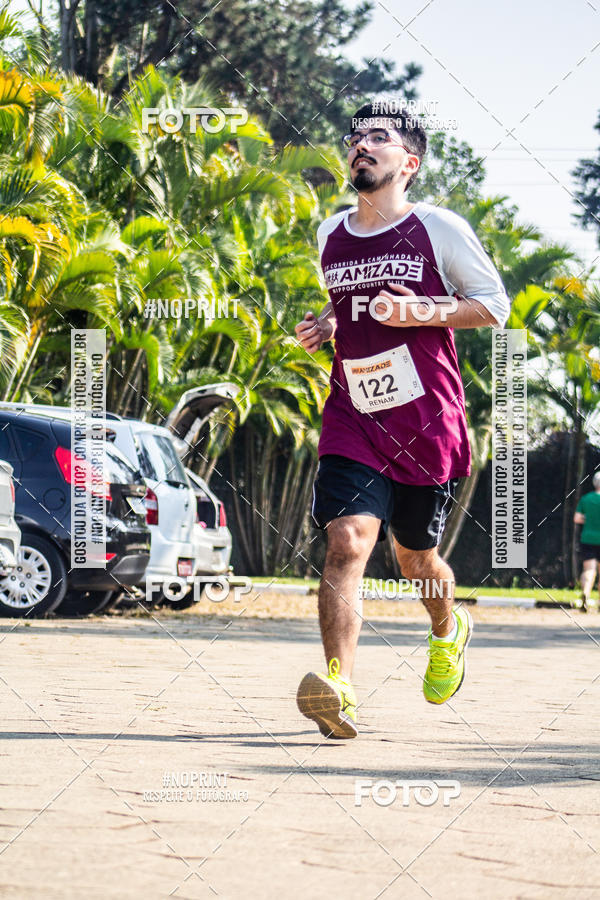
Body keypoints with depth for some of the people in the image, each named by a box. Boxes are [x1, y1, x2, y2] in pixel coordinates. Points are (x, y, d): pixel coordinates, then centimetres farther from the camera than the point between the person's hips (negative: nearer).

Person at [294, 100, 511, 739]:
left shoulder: (439, 230, -4)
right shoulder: (330, 235, 10)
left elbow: (494, 305, 1)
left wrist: (424, 311, -14)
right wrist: (323, 324, 7)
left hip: (426, 422, -2)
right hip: (352, 422, 2)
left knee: (414, 555, 14)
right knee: (346, 541, -19)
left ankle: (447, 632, 48)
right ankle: (338, 688, -27)